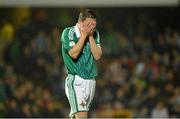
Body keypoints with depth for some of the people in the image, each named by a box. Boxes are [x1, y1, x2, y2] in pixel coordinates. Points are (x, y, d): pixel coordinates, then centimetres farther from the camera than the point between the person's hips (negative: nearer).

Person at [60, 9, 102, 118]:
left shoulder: (95, 34, 9)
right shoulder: (68, 33, -6)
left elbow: (97, 56, 0)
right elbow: (74, 54, -17)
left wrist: (90, 36, -7)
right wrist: (84, 35, -14)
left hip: (91, 80, 5)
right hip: (76, 80, -5)